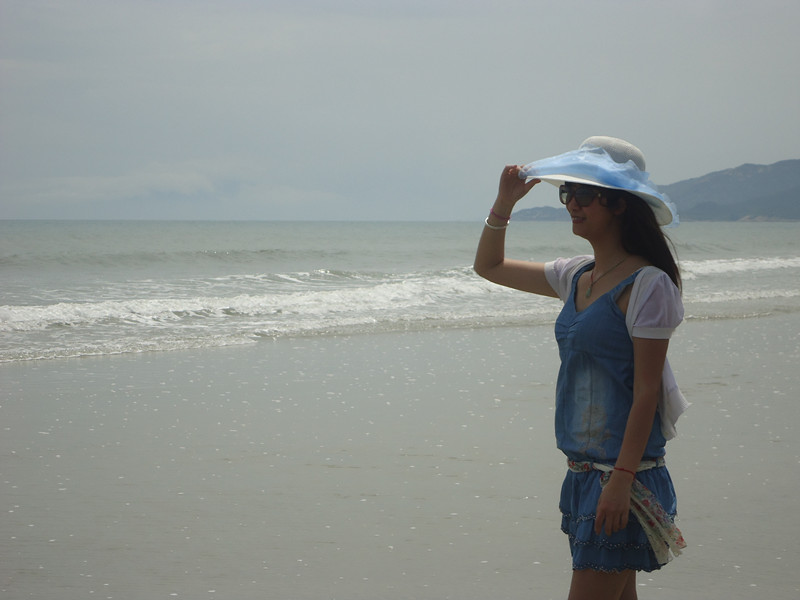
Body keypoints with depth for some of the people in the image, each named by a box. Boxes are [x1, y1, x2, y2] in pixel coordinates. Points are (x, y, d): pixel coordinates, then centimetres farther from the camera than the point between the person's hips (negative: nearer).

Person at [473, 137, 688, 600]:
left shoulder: (647, 284, -13)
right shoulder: (577, 276, 11)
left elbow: (647, 389, -16)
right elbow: (489, 267, 24)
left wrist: (621, 480, -20)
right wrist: (504, 204, 9)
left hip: (625, 473, -8)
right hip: (584, 470, 8)